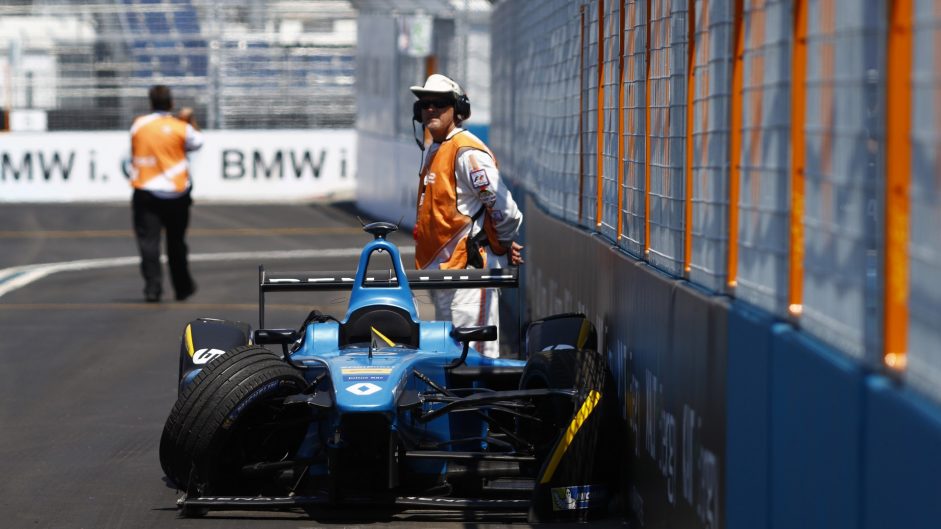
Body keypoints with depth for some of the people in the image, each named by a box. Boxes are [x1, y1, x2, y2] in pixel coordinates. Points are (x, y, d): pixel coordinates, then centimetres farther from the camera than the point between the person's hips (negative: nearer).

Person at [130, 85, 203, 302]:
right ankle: (182, 287, 26)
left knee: (148, 240, -5)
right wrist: (190, 119, 20)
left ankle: (152, 286, -19)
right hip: (176, 194, 0)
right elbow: (197, 142, 12)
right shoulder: (181, 128, -6)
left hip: (145, 192, 0)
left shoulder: (138, 124, 0)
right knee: (176, 242, 14)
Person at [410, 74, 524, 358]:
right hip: (440, 268, 10)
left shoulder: (468, 152, -15)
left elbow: (502, 206, -19)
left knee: (474, 351, -11)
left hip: (470, 267, -10)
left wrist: (505, 243, -3)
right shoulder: (432, 152, 17)